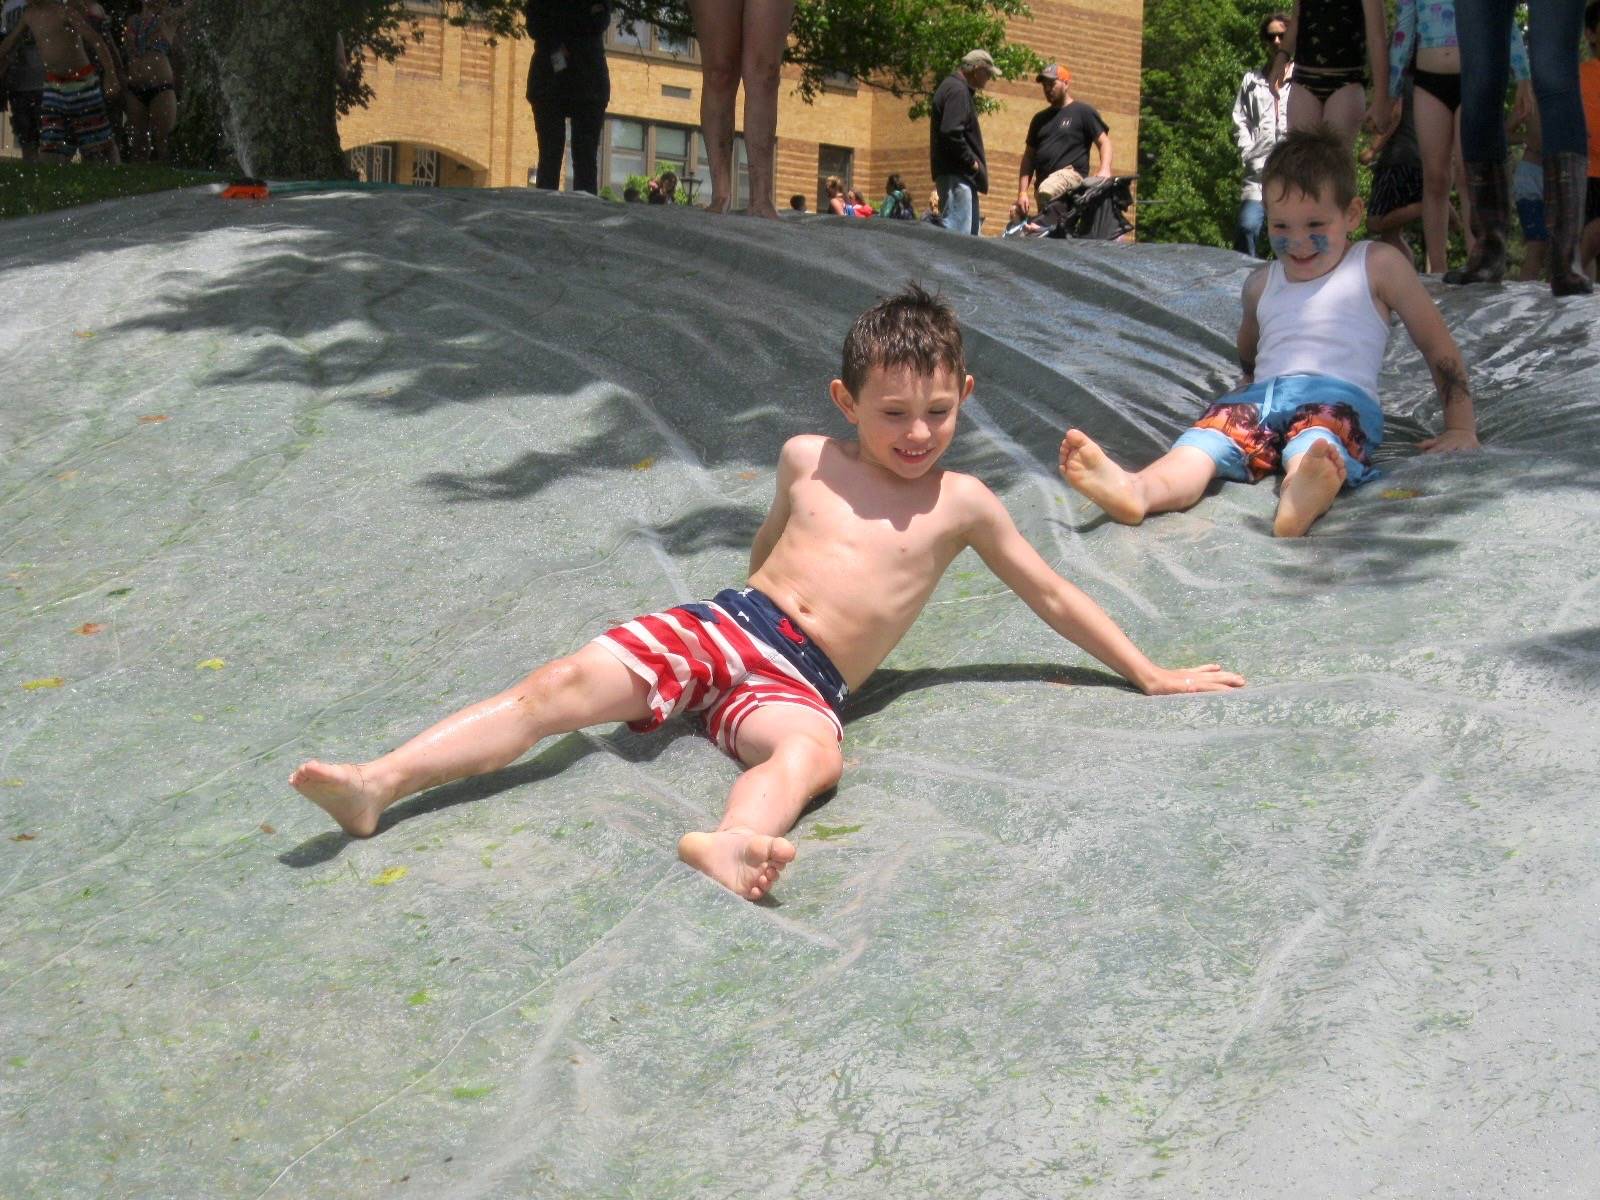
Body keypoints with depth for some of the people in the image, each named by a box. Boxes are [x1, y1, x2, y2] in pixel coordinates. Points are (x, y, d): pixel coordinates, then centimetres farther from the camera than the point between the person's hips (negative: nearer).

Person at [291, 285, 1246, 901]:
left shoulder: (963, 505, 10)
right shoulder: (808, 460, 14)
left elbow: (1055, 596, 17)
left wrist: (1148, 675, 18)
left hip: (801, 682, -2)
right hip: (724, 625, 2)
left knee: (813, 749, -39)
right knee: (568, 684, -20)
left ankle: (727, 844, -71)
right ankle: (379, 783, -31)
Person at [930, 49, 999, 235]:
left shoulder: (955, 88, 20)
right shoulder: (957, 91, -12)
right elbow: (951, 133, -24)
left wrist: (975, 163, 16)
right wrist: (972, 162, -14)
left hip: (962, 175, 11)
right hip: (956, 175, -11)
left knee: (972, 232, 13)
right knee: (957, 234, -14)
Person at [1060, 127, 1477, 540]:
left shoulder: (1377, 265, 16)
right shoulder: (1262, 284, 29)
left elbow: (1437, 345, 16)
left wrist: (1461, 427, 13)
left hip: (1340, 396, -3)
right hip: (1262, 396, 3)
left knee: (1316, 439, -40)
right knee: (1217, 426, -31)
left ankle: (1300, 498, -75)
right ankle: (1137, 489, -61)